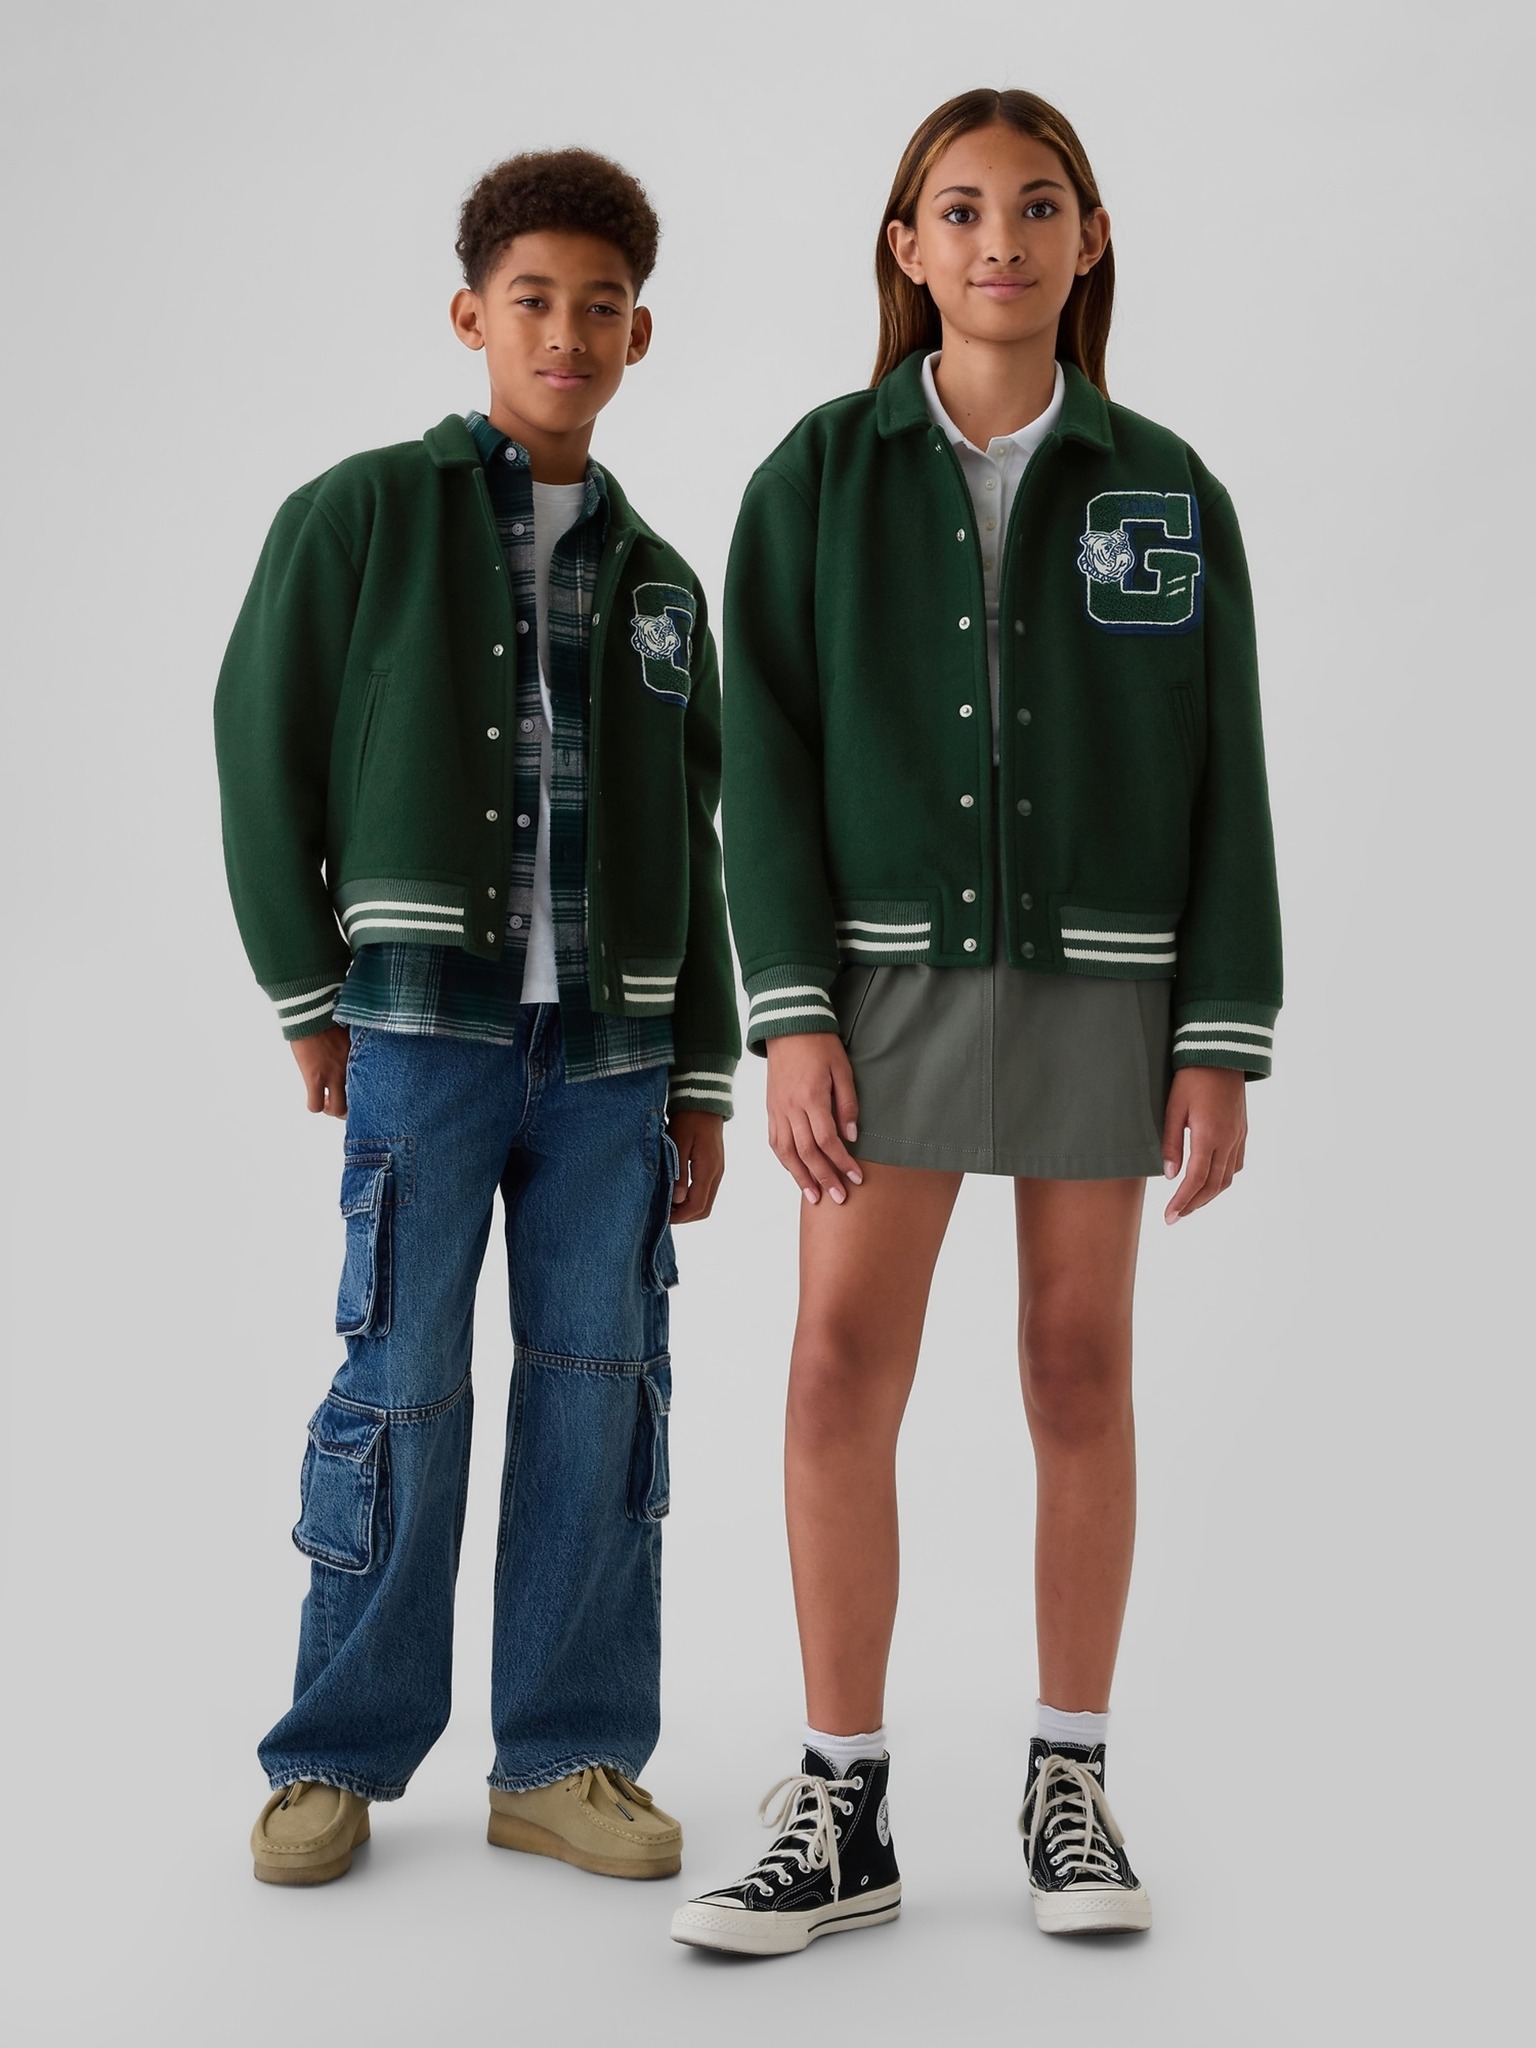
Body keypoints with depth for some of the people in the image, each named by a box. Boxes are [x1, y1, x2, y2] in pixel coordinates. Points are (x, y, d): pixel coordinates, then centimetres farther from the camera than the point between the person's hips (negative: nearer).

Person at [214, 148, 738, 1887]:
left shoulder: (659, 580, 17)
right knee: (403, 1383, -4)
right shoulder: (363, 516, 4)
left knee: (599, 1390, 2)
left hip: (612, 1046, 4)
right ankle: (340, 1756, 10)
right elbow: (264, 755, 1)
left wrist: (703, 1082, 12)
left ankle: (565, 1759, 12)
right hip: (427, 1025, -4)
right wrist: (309, 1000, -3)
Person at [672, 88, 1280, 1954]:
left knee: (1080, 1370, 3)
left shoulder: (1164, 493, 4)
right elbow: (770, 756, -1)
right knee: (841, 1365, -7)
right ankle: (841, 1810, 3)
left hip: (1100, 978, 1)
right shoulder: (822, 477, 3)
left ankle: (1070, 1784, 17)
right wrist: (792, 1018, -11)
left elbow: (1222, 781, 3)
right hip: (892, 972, 0)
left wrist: (1220, 1046, -5)